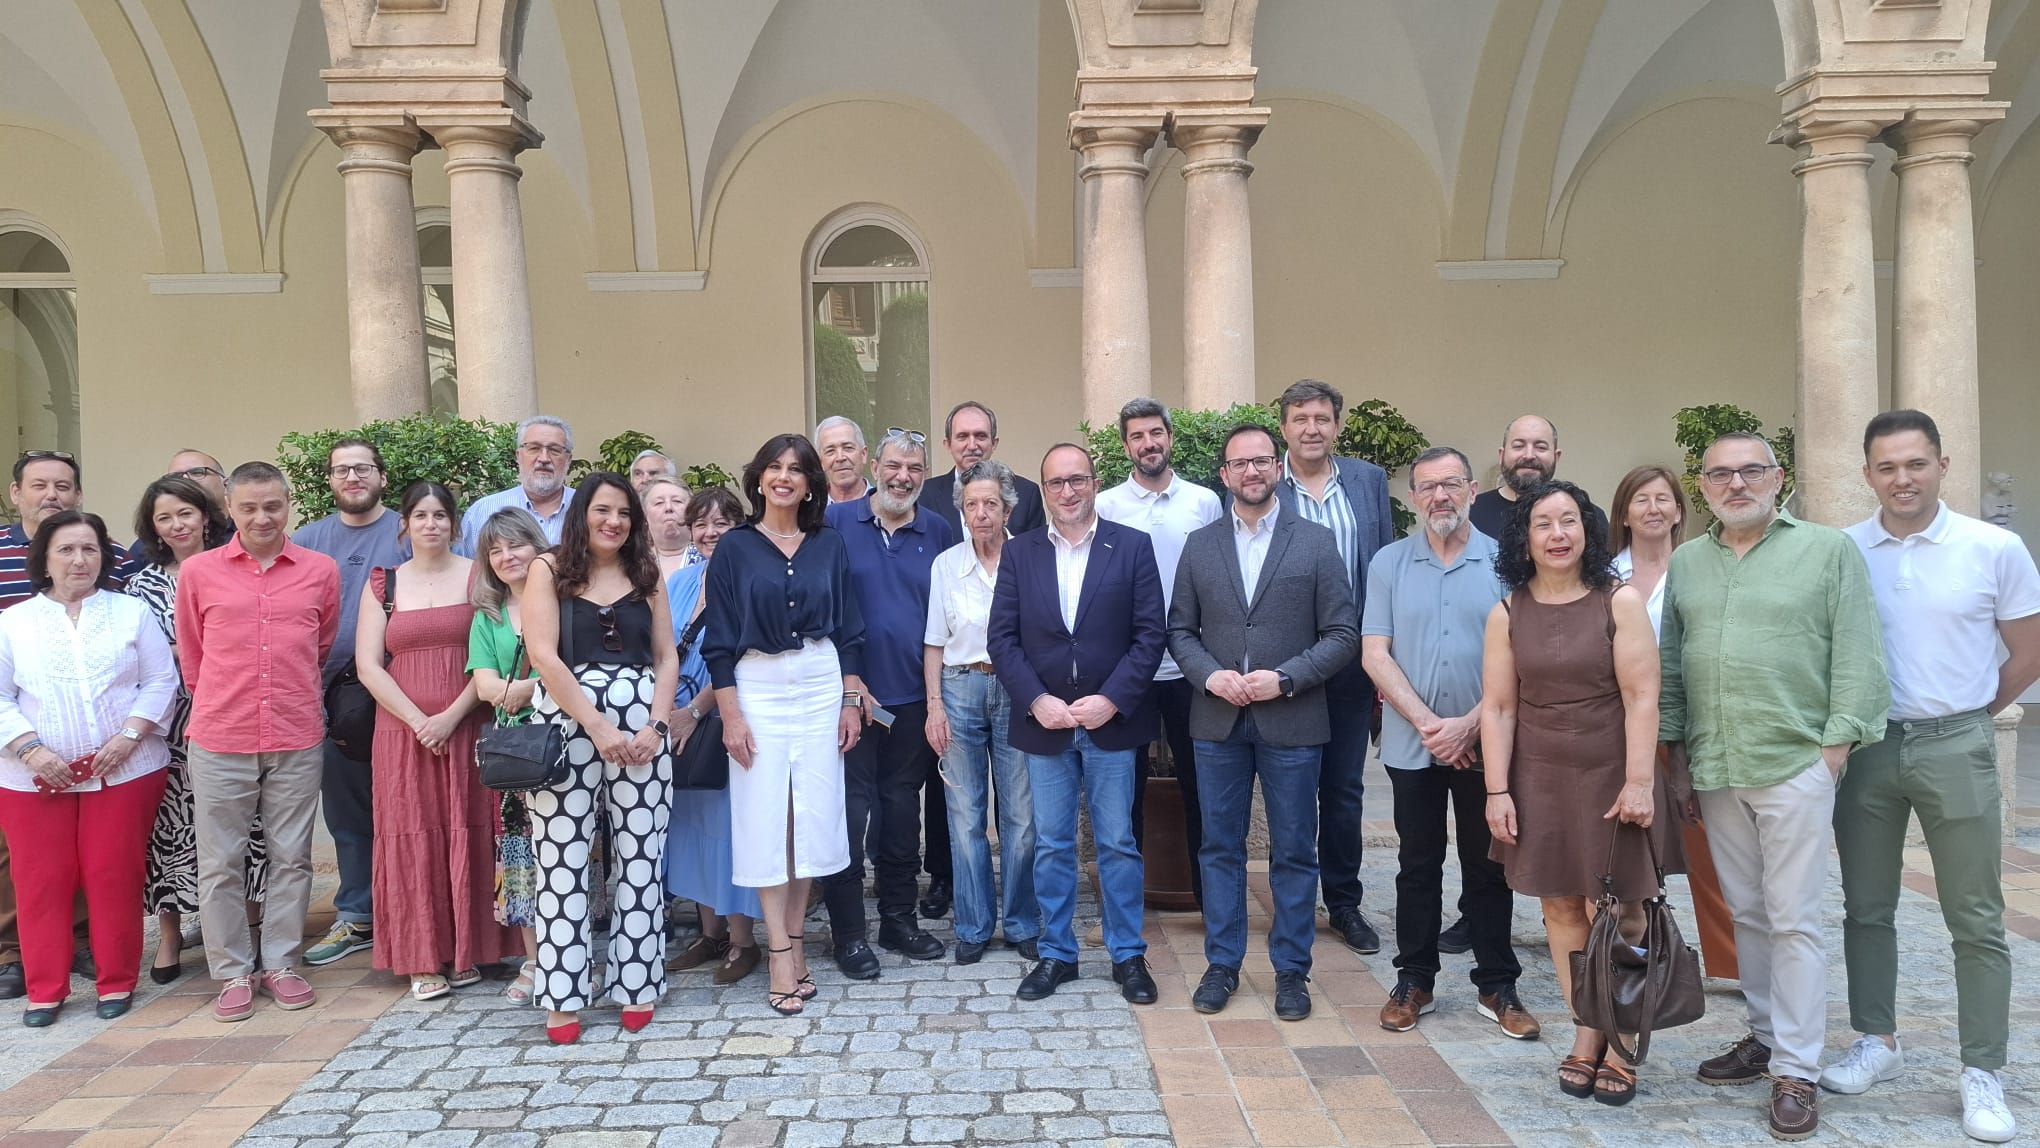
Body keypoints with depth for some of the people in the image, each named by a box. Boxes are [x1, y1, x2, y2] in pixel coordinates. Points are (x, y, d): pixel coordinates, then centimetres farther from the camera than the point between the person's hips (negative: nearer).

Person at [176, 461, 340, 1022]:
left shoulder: (321, 571, 3)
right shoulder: (198, 572, 1)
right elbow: (191, 654, 11)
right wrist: (221, 703, 14)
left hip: (298, 740, 1)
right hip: (219, 740, 0)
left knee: (291, 857, 8)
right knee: (221, 862, 5)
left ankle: (280, 963, 21)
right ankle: (233, 972, 18)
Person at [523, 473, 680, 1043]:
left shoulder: (646, 575, 14)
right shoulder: (549, 570, 5)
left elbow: (667, 658, 10)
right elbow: (544, 655, -6)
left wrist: (655, 725, -5)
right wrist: (598, 726, -12)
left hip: (642, 726, 2)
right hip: (567, 725, -2)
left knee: (640, 858, 3)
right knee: (563, 861, -1)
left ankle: (638, 985, 13)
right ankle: (562, 996, 7)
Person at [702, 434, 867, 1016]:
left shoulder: (828, 544, 6)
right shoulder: (734, 548, 0)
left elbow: (848, 627, 9)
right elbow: (719, 639, -2)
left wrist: (852, 699, 3)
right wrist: (730, 714, -8)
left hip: (821, 686, 2)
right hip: (757, 688, -2)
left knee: (813, 814, 5)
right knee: (764, 819, -1)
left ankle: (794, 936, 19)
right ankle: (782, 956, 6)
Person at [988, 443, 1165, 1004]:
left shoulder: (1132, 546, -1)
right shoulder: (1019, 552, 4)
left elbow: (1150, 635, -5)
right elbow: (1001, 637, 1)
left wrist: (1111, 700, -13)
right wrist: (1036, 701, -11)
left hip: (1111, 721, -1)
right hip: (1043, 721, 2)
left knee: (1117, 843, 6)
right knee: (1051, 846, 10)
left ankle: (1127, 954, 20)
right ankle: (1056, 954, 23)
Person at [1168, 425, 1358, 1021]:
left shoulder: (1316, 542, 0)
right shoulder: (1200, 545, 7)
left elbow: (1343, 634, -3)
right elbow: (1180, 630, 8)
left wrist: (1285, 678, -15)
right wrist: (1211, 675, -10)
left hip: (1292, 721, -2)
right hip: (1218, 720, 2)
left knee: (1294, 852, 7)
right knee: (1220, 846, 10)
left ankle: (1291, 970, 21)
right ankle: (1222, 964, 22)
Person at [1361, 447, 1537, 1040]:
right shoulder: (1389, 563, 3)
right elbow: (1375, 654, -3)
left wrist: (1470, 724, -13)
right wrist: (1426, 723, -12)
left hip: (1483, 743, -1)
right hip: (1410, 743, 1)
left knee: (1488, 867, 9)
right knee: (1418, 866, 11)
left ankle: (1497, 985, 21)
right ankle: (1414, 981, 22)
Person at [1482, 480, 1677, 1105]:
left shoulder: (1620, 602, -5)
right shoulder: (1507, 614, 2)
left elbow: (1641, 697, -9)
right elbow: (1498, 707, 1)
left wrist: (1639, 781, -14)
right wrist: (1498, 791, -4)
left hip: (1609, 779, -2)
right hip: (1540, 782, 2)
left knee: (1615, 913, 3)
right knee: (1562, 909, 7)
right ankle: (1586, 1037, 19)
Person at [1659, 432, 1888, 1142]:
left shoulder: (1830, 551, -1)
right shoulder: (1685, 564, 10)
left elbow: (1858, 657, -4)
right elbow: (1668, 663, 12)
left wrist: (1836, 744, -9)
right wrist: (1674, 750, 9)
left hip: (1795, 765, -4)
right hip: (1715, 769, 4)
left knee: (1793, 919, -1)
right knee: (1746, 913, 14)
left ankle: (1796, 1071, 8)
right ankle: (1766, 1035, 28)